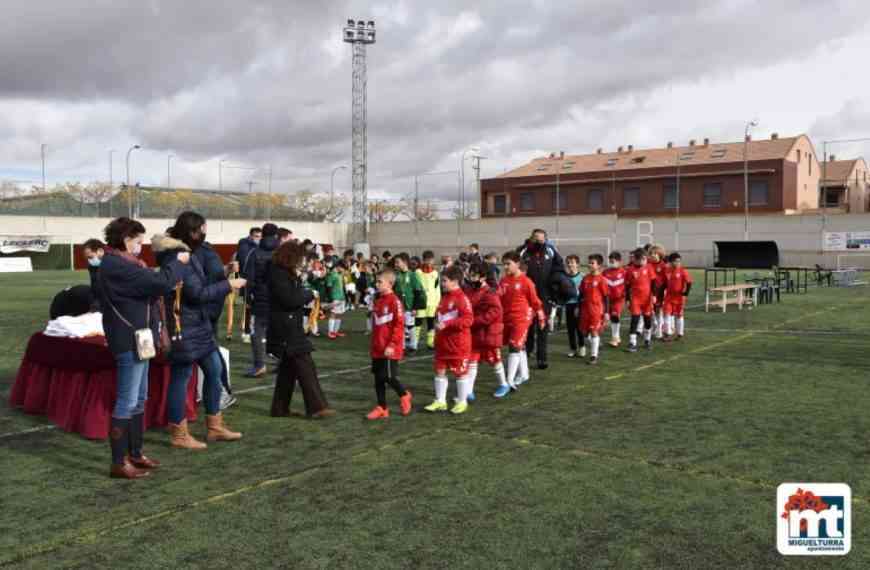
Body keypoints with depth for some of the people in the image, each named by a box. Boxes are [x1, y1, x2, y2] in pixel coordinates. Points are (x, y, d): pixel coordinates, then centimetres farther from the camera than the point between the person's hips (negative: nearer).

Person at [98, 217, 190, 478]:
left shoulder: (118, 263, 15)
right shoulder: (117, 265, -19)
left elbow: (147, 285, 11)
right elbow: (159, 282, -25)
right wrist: (178, 262, -8)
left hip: (136, 338, 11)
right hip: (130, 340, -11)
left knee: (139, 400, 16)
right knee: (126, 402, -5)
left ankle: (134, 453, 26)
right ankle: (119, 463, 3)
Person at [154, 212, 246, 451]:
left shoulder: (185, 252, 13)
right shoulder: (176, 256, -19)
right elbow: (198, 293, -19)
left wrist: (223, 279, 5)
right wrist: (228, 285, -12)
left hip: (197, 323, 11)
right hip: (183, 326, -10)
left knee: (214, 369, 14)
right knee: (181, 377, 0)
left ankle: (214, 426, 24)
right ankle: (178, 434, 12)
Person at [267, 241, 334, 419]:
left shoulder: (288, 274, 16)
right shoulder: (278, 274, -15)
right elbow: (289, 299, -22)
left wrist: (299, 279, 2)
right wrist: (309, 294, -9)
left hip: (291, 328, 11)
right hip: (286, 330, -11)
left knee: (288, 368, 15)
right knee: (305, 367, -9)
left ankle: (280, 408, 22)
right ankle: (316, 407, -7)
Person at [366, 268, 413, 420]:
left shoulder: (394, 301, -14)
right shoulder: (377, 301, 11)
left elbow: (399, 325, -18)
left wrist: (391, 345, -20)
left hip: (389, 349, -8)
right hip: (377, 349, 8)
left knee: (389, 377, -4)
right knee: (378, 378, 10)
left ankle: (404, 395, 23)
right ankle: (382, 408, 19)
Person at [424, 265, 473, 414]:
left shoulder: (461, 298, -17)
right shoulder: (444, 297, 10)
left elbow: (468, 319, -25)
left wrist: (447, 324, -28)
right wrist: (437, 324, 7)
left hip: (458, 343, -8)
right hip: (442, 343, 8)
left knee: (460, 372, 6)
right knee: (440, 371, 10)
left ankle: (462, 402, 19)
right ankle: (440, 401, 19)